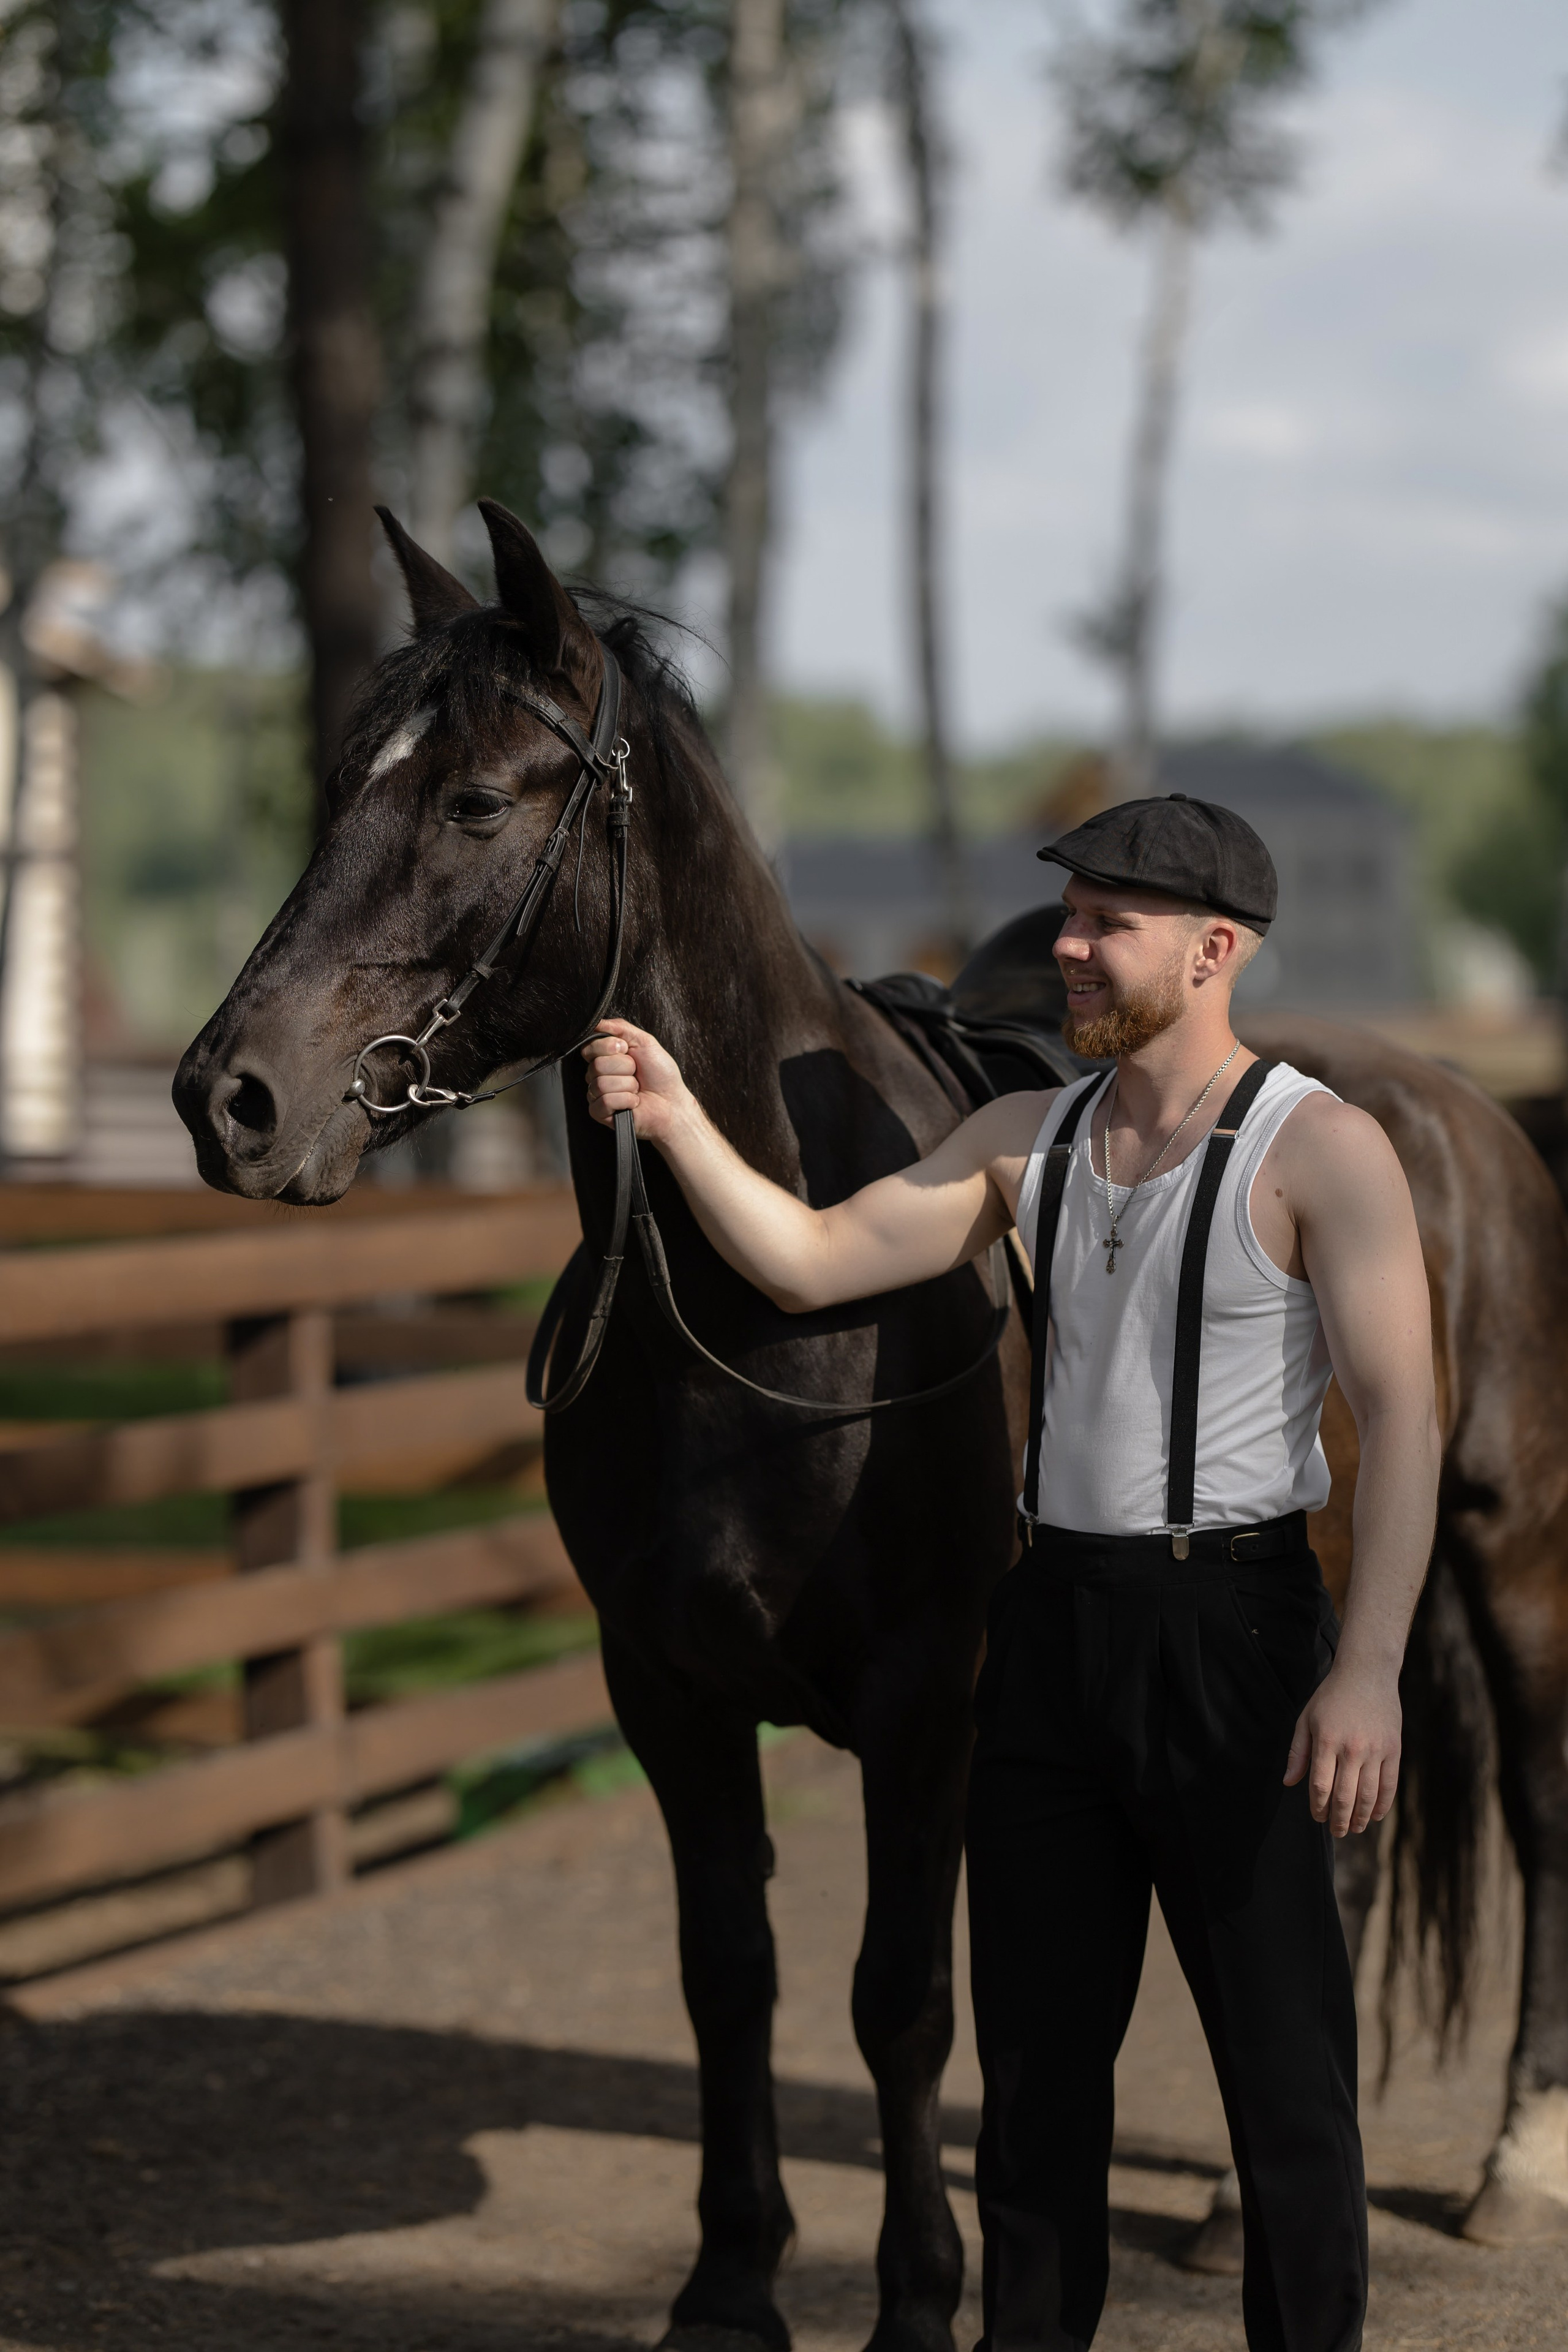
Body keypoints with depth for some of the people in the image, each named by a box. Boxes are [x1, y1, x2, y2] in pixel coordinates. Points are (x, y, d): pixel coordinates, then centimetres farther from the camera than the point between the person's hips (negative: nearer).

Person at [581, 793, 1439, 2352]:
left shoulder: (1321, 1153, -11)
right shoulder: (1028, 1141, 7)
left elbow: (1399, 1419, -17)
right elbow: (810, 1263, 2)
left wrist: (1368, 1668, -26)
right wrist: (675, 1120, -13)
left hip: (1230, 1627, -6)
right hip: (1052, 1625, 6)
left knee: (1280, 2050, 3)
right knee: (1035, 2042, 13)